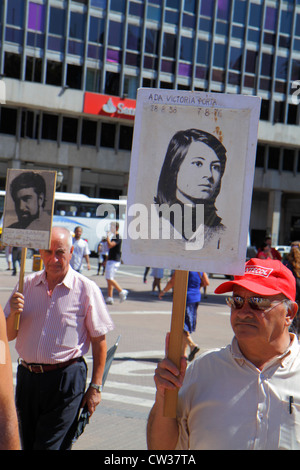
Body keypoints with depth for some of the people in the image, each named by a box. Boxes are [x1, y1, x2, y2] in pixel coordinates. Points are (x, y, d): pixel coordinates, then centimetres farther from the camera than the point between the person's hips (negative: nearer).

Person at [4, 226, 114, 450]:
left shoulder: (87, 289, -6)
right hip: (27, 376, 5)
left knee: (50, 445, -5)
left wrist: (96, 386, -5)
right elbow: (8, 335, 8)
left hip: (65, 379, -4)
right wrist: (13, 313, -13)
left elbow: (99, 341, -3)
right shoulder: (27, 284, 5)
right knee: (28, 444, 15)